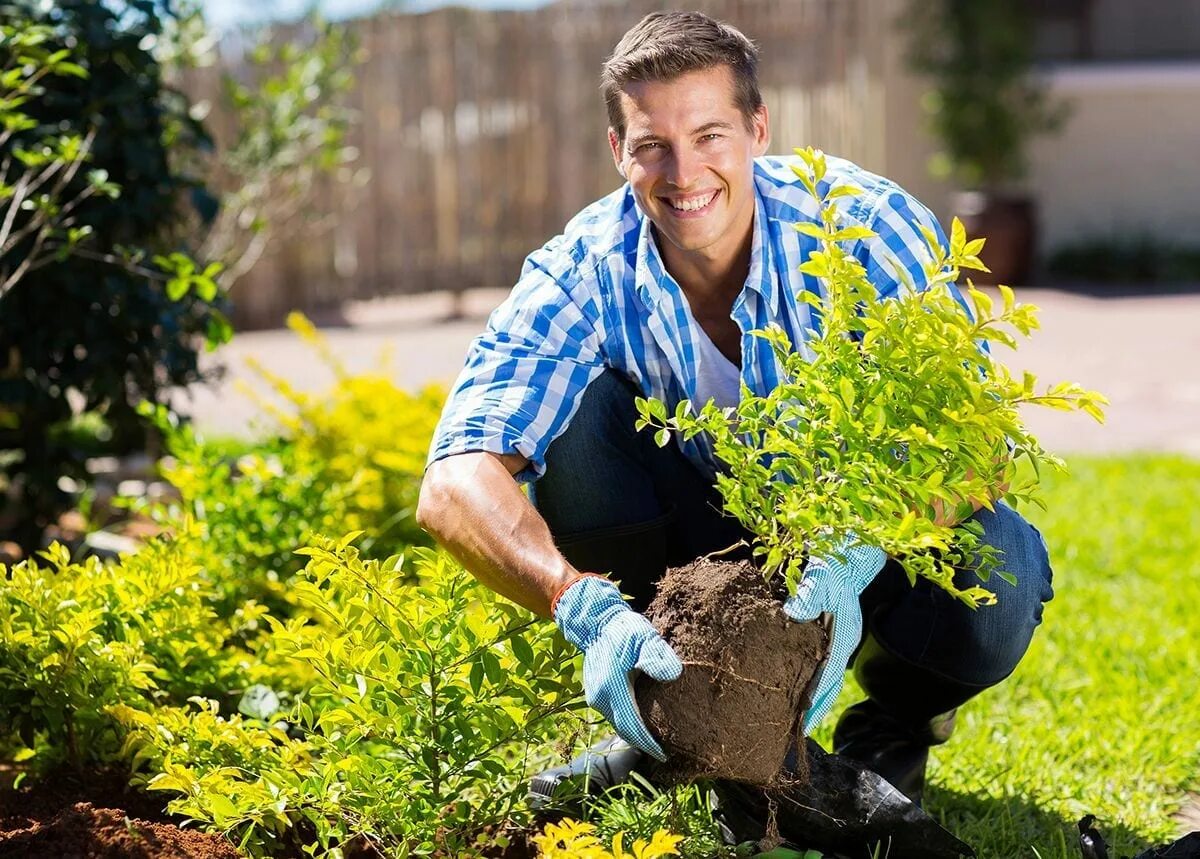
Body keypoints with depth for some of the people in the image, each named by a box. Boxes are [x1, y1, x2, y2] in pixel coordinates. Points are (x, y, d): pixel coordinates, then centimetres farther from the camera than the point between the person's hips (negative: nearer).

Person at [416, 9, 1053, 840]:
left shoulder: (869, 226, -24)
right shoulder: (588, 274, -21)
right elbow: (454, 485, -32)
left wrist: (848, 566, -49)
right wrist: (587, 608, -50)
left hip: (878, 543, -2)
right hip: (708, 538, 2)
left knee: (990, 580, -35)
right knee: (575, 410, -25)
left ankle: (900, 710, 2)